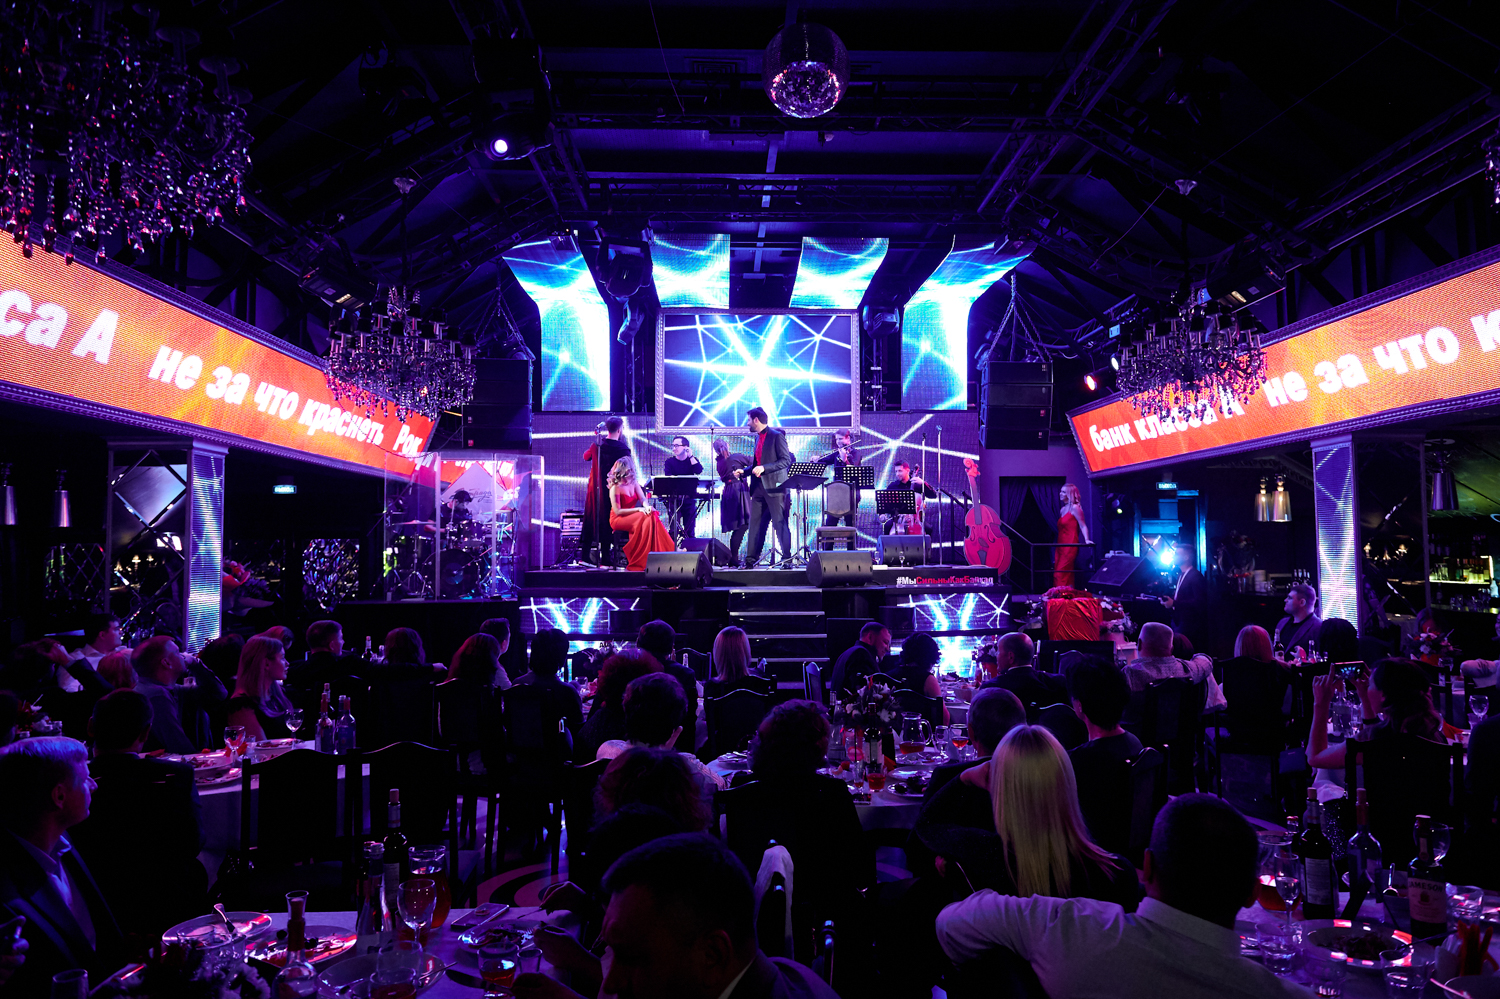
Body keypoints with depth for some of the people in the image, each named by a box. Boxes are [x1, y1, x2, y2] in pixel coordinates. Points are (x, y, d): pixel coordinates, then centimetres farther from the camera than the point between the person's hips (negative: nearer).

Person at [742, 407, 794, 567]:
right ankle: (752, 558, 10)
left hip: (774, 486, -8)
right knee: (755, 523, 6)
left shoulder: (777, 436, -8)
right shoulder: (758, 438, 17)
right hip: (759, 486, 8)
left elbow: (786, 461, -14)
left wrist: (764, 468, -21)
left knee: (779, 523, -5)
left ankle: (787, 557, 1)